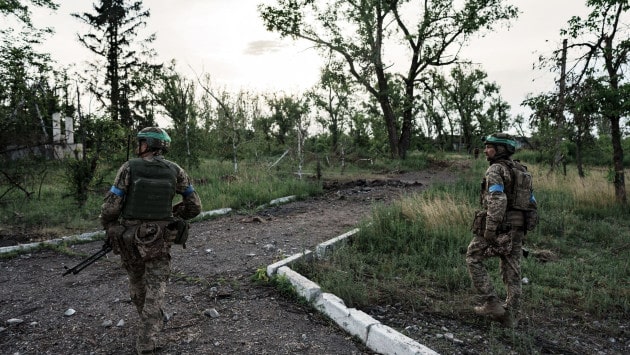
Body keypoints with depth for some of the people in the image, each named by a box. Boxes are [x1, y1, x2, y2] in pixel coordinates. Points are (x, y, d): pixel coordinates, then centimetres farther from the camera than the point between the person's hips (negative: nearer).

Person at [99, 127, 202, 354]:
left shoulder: (129, 168, -11)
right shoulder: (175, 171, -4)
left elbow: (111, 207, -13)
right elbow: (194, 207, 0)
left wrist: (108, 226, 8)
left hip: (129, 238, 0)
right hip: (159, 239, 0)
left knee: (137, 282, 23)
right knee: (156, 288, 7)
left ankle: (155, 320, 42)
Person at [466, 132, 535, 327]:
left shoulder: (495, 170, -14)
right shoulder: (521, 171, 14)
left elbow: (497, 201, -27)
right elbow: (531, 202, 17)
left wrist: (489, 229, -24)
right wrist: (521, 226, 23)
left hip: (499, 229, -8)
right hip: (517, 229, 8)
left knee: (473, 258, 9)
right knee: (511, 271, 13)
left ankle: (492, 303, 6)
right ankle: (510, 316, 20)